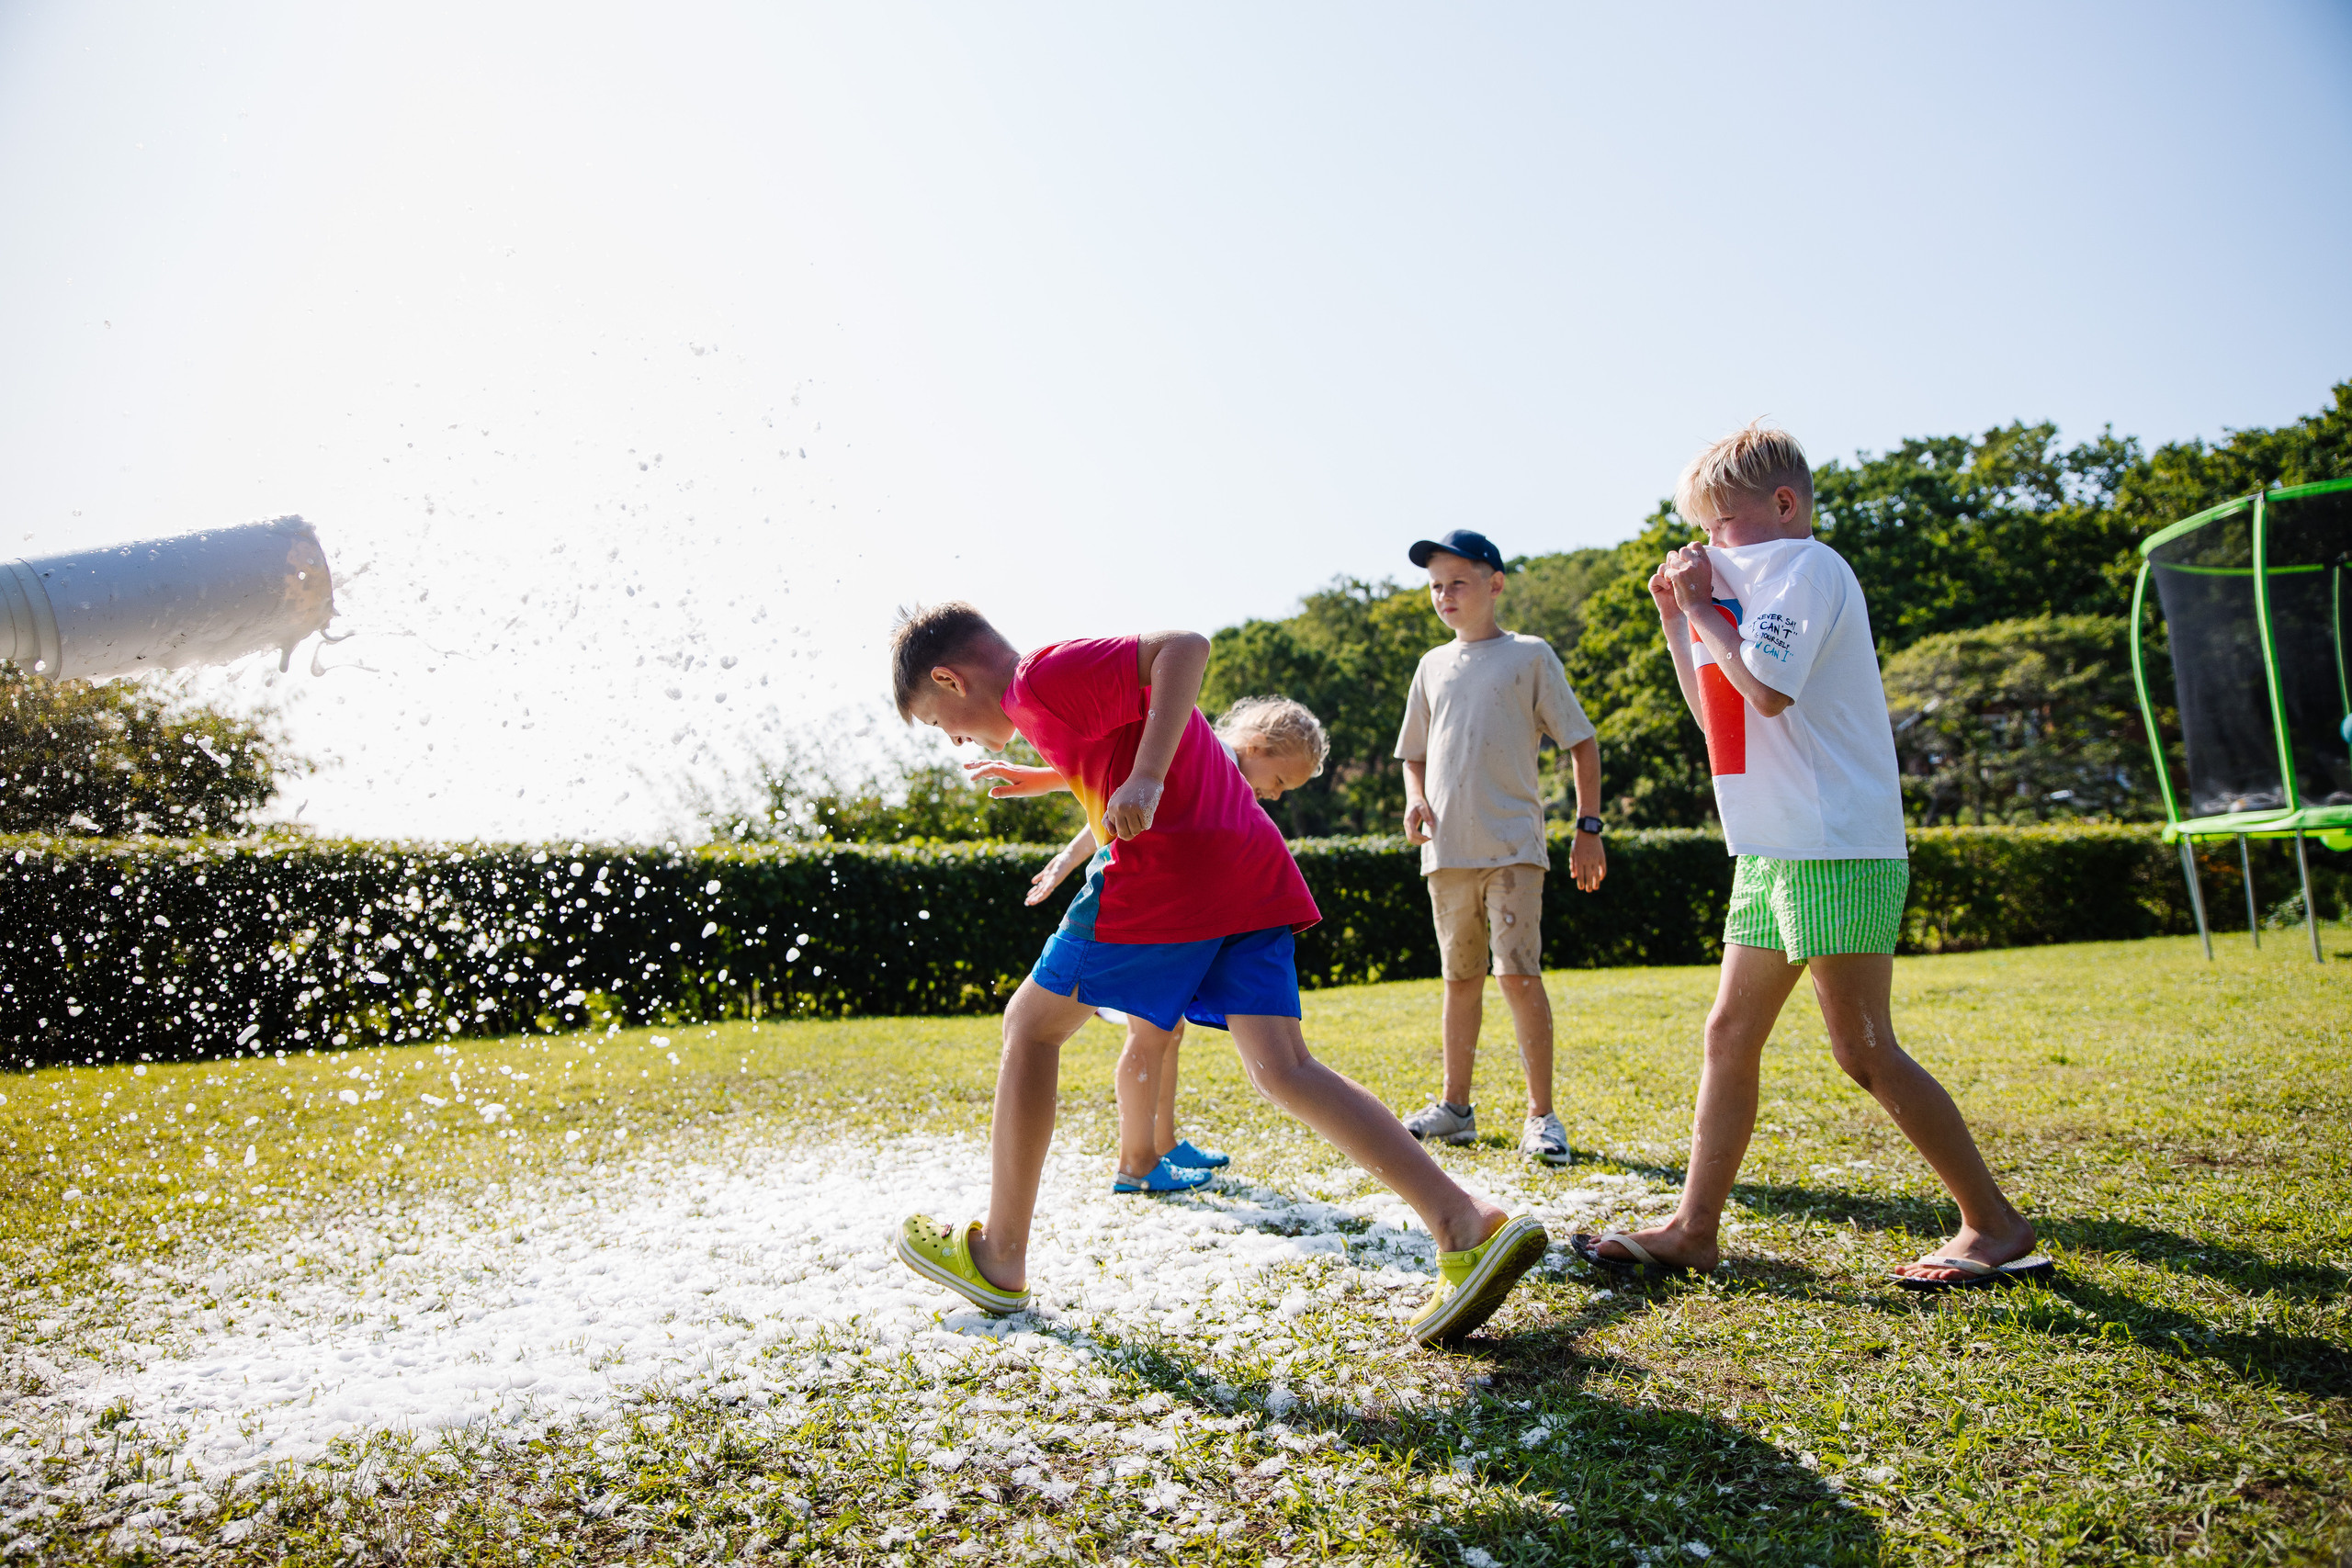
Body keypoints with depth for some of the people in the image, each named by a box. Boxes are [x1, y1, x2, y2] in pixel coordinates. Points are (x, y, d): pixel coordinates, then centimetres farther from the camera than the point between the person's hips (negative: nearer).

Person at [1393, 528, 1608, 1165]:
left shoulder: (1530, 655, 3)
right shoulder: (1433, 665, 16)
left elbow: (1581, 742, 2)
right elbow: (1415, 754, 24)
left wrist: (1588, 827, -5)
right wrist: (1415, 800, 3)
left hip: (1513, 847, -4)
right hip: (1446, 850, 5)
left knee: (1519, 975, -11)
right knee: (1460, 979, 11)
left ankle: (1541, 1115, -1)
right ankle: (1455, 1106, 21)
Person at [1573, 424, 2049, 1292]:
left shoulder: (1806, 565, -7)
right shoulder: (1763, 582, 21)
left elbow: (1766, 692, -21)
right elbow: (1716, 714, 22)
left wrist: (1704, 610, -9)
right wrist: (1676, 619, 16)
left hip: (1835, 849, -10)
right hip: (1773, 851, 10)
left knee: (1864, 1052, -5)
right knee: (1730, 1033, 7)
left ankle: (1995, 1223, 10)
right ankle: (1693, 1227, 13)